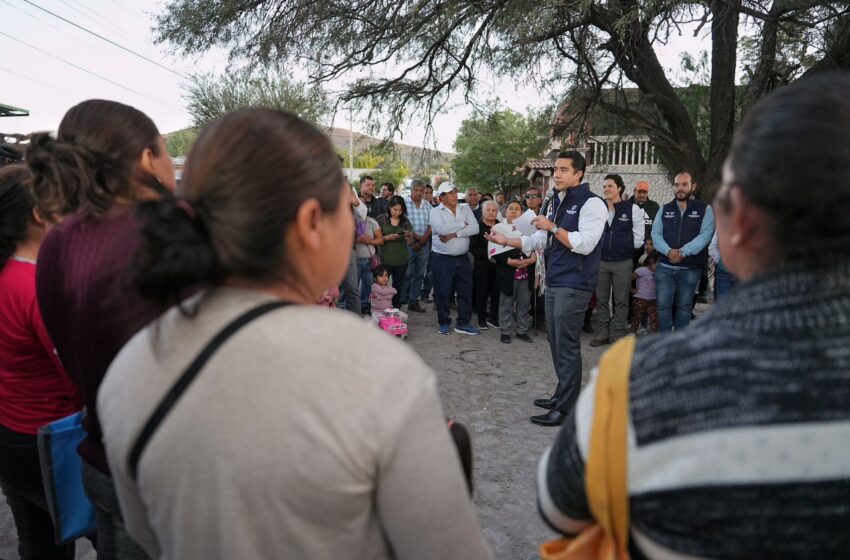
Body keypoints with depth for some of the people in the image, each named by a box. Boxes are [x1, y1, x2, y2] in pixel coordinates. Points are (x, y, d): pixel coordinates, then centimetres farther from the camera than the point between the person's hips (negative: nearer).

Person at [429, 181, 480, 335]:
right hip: (443, 259, -4)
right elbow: (442, 229, -24)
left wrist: (454, 234, -17)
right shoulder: (436, 212, -4)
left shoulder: (465, 209, 7)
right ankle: (444, 322, 19)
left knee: (466, 291, 7)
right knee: (442, 292, 3)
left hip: (462, 258, 4)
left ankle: (463, 323, 18)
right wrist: (462, 225, -11)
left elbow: (475, 228, -7)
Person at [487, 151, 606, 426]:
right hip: (553, 282, 9)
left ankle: (565, 409, 5)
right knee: (556, 342, 16)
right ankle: (562, 394, 30)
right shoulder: (555, 202, 15)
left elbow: (585, 244, -21)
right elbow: (540, 240, 18)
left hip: (574, 285, -8)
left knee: (567, 345, -4)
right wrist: (506, 241, 9)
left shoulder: (591, 203, -10)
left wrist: (553, 227, -18)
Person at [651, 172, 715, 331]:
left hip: (690, 268, -2)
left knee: (684, 306, 7)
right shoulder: (665, 209, 11)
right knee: (663, 305, -1)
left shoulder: (705, 209, 2)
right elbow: (656, 233, 2)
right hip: (665, 266, 2)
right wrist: (668, 251, -16)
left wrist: (683, 252, -21)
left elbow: (705, 235, -10)